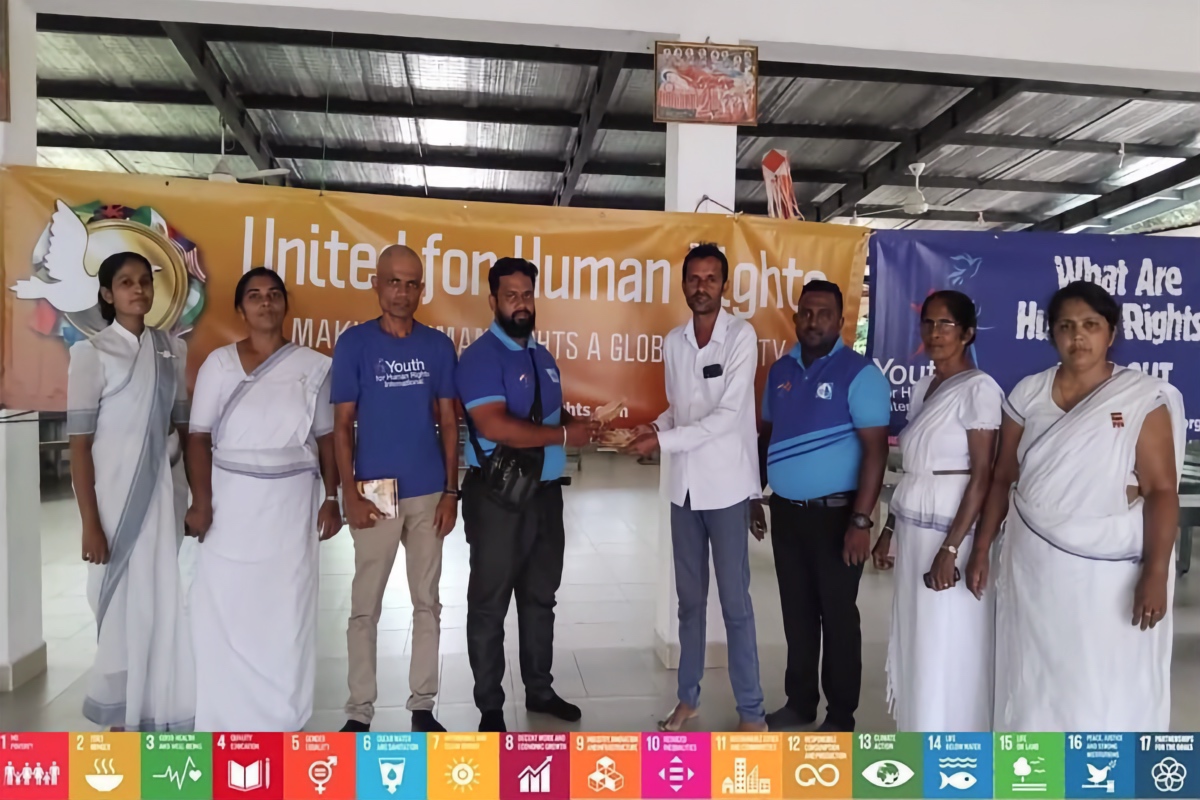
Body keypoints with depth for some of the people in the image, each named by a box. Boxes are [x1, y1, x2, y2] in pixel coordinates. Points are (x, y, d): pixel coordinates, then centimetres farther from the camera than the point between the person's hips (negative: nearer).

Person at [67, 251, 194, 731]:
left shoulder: (172, 350, 7)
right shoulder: (91, 353, -6)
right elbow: (79, 444, -8)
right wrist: (90, 522, -12)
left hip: (164, 491, 4)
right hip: (116, 493, -4)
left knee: (163, 602, 7)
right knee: (122, 603, 5)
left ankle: (156, 711, 23)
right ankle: (121, 718, 23)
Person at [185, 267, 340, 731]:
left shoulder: (313, 366, 4)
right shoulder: (219, 363, 3)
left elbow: (327, 437, 6)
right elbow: (200, 437, 1)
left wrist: (331, 497, 0)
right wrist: (201, 501, -9)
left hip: (291, 502, 0)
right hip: (231, 501, 0)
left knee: (287, 611, 5)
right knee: (223, 610, 2)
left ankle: (282, 720, 19)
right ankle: (225, 720, 17)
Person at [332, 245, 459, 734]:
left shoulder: (438, 346, 4)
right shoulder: (354, 343, -2)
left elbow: (448, 423, 6)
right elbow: (342, 426, -2)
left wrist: (451, 491, 0)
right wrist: (350, 495, -9)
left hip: (429, 494, 3)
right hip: (375, 494, -2)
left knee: (427, 602, 11)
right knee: (366, 606, 7)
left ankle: (422, 704, 24)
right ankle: (360, 709, 21)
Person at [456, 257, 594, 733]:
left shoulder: (542, 356, 11)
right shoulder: (481, 356, -14)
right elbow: (495, 426, -25)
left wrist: (580, 425, 0)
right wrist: (565, 435, -20)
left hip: (545, 492, 8)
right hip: (497, 496, -7)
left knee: (540, 597, 18)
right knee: (490, 603, 6)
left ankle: (539, 689, 34)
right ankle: (490, 707, 20)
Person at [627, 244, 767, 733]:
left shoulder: (741, 336, -9)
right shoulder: (673, 342, 8)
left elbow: (727, 416, -16)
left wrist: (663, 442, -17)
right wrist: (654, 428, -3)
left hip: (727, 487, -5)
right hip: (684, 486, 5)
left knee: (734, 602, 2)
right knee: (690, 598, 14)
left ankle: (751, 711, 15)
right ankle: (688, 697, 29)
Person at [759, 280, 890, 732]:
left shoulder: (859, 373, -10)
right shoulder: (780, 371, 8)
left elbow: (876, 449, -15)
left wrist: (861, 520, -20)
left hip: (835, 513, -5)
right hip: (786, 511, 6)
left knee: (837, 616, 6)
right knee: (797, 612, 15)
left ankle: (841, 716, 21)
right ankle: (799, 703, 30)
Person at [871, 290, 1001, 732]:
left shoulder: (978, 389, -12)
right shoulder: (923, 386, 11)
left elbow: (981, 477, -16)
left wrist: (951, 548, -20)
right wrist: (890, 530, 13)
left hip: (948, 531, -7)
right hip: (912, 530, 8)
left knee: (947, 647, 3)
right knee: (915, 642, 15)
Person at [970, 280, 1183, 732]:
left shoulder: (1144, 398, -6)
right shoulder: (1028, 395, 3)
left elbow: (1162, 491, -9)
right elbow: (1003, 478, 7)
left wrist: (1155, 573, -15)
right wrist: (981, 549, 5)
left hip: (1109, 570, -3)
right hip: (1033, 562, 3)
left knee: (1110, 687, 4)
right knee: (1033, 676, 12)